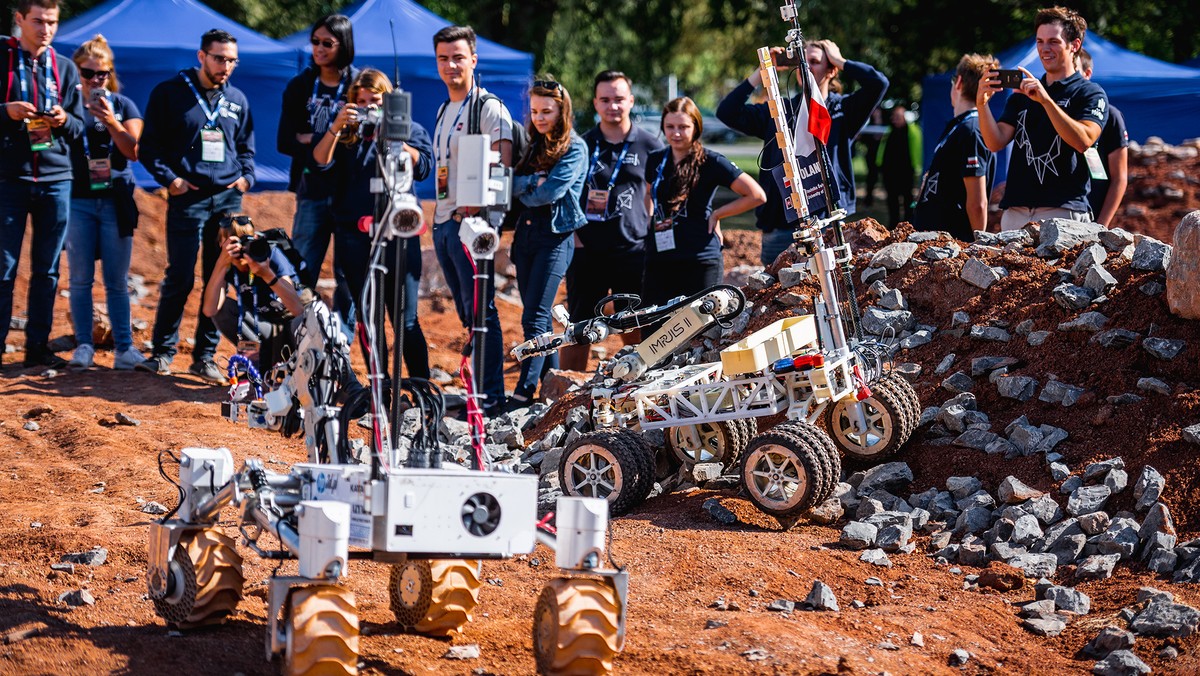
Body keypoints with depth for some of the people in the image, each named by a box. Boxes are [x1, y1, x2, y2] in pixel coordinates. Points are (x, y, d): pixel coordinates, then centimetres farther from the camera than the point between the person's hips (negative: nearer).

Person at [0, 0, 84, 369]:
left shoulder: (65, 69, 11)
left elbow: (80, 125, 11)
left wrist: (64, 120, -10)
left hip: (55, 179, 3)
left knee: (47, 270, 6)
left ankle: (38, 345, 13)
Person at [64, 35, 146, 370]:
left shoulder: (123, 105, 7)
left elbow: (134, 151, -2)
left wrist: (111, 122, -15)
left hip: (115, 201, 0)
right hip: (78, 201, 0)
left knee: (117, 281, 1)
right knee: (80, 279, 0)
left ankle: (124, 347, 2)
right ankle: (84, 346, 5)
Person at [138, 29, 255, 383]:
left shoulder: (237, 100, 12)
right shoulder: (170, 93, 1)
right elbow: (150, 145, 2)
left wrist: (247, 176, 7)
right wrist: (169, 178, -9)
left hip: (228, 199, 4)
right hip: (188, 197, -4)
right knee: (180, 279, -7)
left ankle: (205, 357, 11)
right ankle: (163, 352, 5)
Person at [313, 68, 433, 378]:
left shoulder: (410, 129, 9)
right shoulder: (345, 131, 13)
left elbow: (423, 167, -7)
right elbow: (321, 161, -2)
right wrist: (336, 128, -15)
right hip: (353, 234, 3)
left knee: (406, 320, -6)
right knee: (367, 319, 7)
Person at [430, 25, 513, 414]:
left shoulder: (488, 108, -8)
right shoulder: (445, 110, 19)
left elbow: (502, 166, -16)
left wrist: (475, 207, -24)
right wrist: (440, 214, 17)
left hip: (471, 221, -9)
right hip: (443, 222, 9)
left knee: (480, 310, -10)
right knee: (467, 313, 12)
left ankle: (492, 395, -9)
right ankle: (478, 389, 17)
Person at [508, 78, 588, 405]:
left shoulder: (574, 148, -4)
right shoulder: (534, 146, 15)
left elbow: (550, 192, -16)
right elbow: (509, 182, 3)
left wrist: (521, 188, -1)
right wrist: (533, 182, -13)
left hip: (556, 236, -7)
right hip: (526, 234, 7)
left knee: (534, 317, -13)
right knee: (538, 317, 8)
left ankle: (524, 391, -16)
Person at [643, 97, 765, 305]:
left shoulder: (710, 162, -4)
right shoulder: (656, 160, 12)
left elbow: (756, 195, -8)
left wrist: (716, 214, -3)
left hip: (699, 263, -5)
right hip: (658, 262, 5)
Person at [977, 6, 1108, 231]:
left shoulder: (1090, 93, 4)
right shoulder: (1021, 95, 20)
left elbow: (1083, 141, -15)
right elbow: (996, 143, 8)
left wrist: (1046, 99, -22)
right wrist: (982, 104, -10)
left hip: (1064, 210, -5)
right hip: (1015, 211, 5)